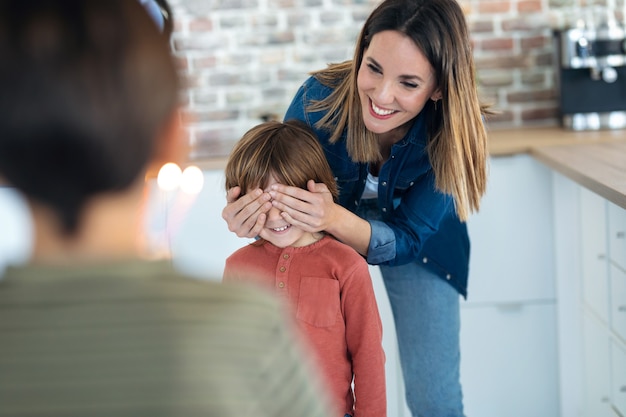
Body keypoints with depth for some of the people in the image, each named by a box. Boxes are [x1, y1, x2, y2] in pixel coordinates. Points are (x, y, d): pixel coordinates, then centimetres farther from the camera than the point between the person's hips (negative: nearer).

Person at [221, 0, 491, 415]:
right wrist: (251, 217, -40)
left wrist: (335, 217, -47)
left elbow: (406, 240, -27)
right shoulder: (320, 99, -31)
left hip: (415, 243, 0)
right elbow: (280, 182, -16)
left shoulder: (456, 133, -30)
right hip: (324, 240, 1)